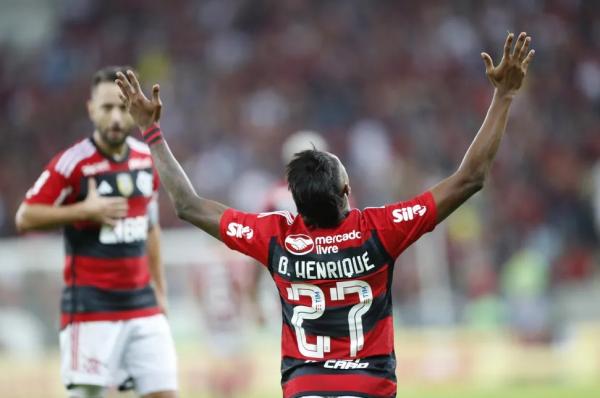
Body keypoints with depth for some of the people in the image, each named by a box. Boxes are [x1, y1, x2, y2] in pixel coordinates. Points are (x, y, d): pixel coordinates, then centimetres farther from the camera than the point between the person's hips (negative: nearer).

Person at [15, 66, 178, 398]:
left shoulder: (148, 160, 8)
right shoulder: (71, 164, -10)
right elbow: (25, 218, -9)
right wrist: (84, 211, -18)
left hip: (143, 307, 6)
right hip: (90, 306, -5)